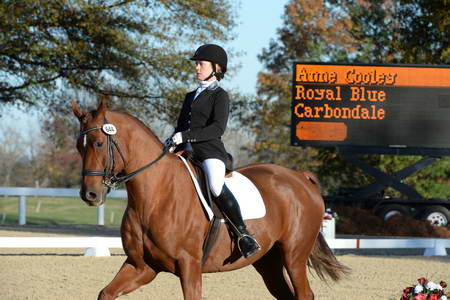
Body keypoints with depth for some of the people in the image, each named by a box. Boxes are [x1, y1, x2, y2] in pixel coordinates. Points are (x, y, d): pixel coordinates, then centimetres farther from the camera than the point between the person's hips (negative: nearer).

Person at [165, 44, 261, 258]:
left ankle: (244, 235, -31)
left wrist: (185, 136, -21)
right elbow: (181, 127, 27)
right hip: (188, 154, 8)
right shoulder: (190, 97, 25)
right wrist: (173, 141, 4)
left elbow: (218, 128, -13)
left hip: (211, 152, -8)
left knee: (216, 186, -36)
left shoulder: (219, 96, 2)